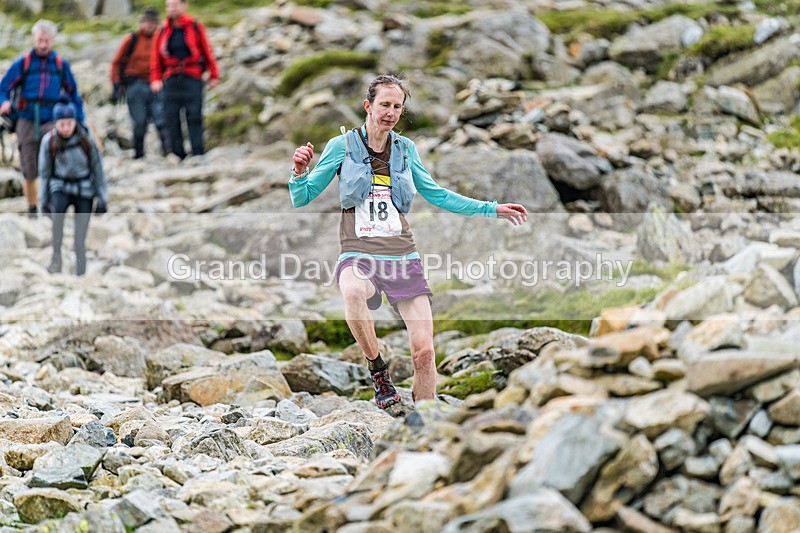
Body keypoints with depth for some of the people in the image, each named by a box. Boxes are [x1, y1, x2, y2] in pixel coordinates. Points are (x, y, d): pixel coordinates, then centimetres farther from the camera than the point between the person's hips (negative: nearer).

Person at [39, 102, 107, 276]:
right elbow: (45, 171, 3)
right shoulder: (49, 141, -8)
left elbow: (97, 168, -1)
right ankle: (56, 257, -30)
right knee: (58, 209, -35)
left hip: (84, 189, 0)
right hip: (60, 186, 0)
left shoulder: (86, 140, -10)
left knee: (80, 240, -5)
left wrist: (102, 198, 1)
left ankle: (80, 273, 7)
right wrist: (44, 199, 7)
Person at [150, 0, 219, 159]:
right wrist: (155, 79, -1)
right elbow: (156, 57, 10)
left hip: (192, 79, -3)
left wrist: (213, 75, 4)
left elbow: (207, 51, 6)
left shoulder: (195, 27, 4)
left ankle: (198, 154, -8)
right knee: (172, 118, -2)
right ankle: (178, 155, 3)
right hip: (171, 79, 3)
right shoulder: (162, 31, 11)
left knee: (194, 116, -8)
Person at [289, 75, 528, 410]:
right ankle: (377, 369, -15)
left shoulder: (406, 149, 12)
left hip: (403, 256, 3)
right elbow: (302, 199, 4)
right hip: (359, 255, -3)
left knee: (424, 352, -9)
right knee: (353, 292, -40)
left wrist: (492, 209, 19)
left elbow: (437, 195, 22)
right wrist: (299, 173, -18)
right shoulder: (342, 146, 3)